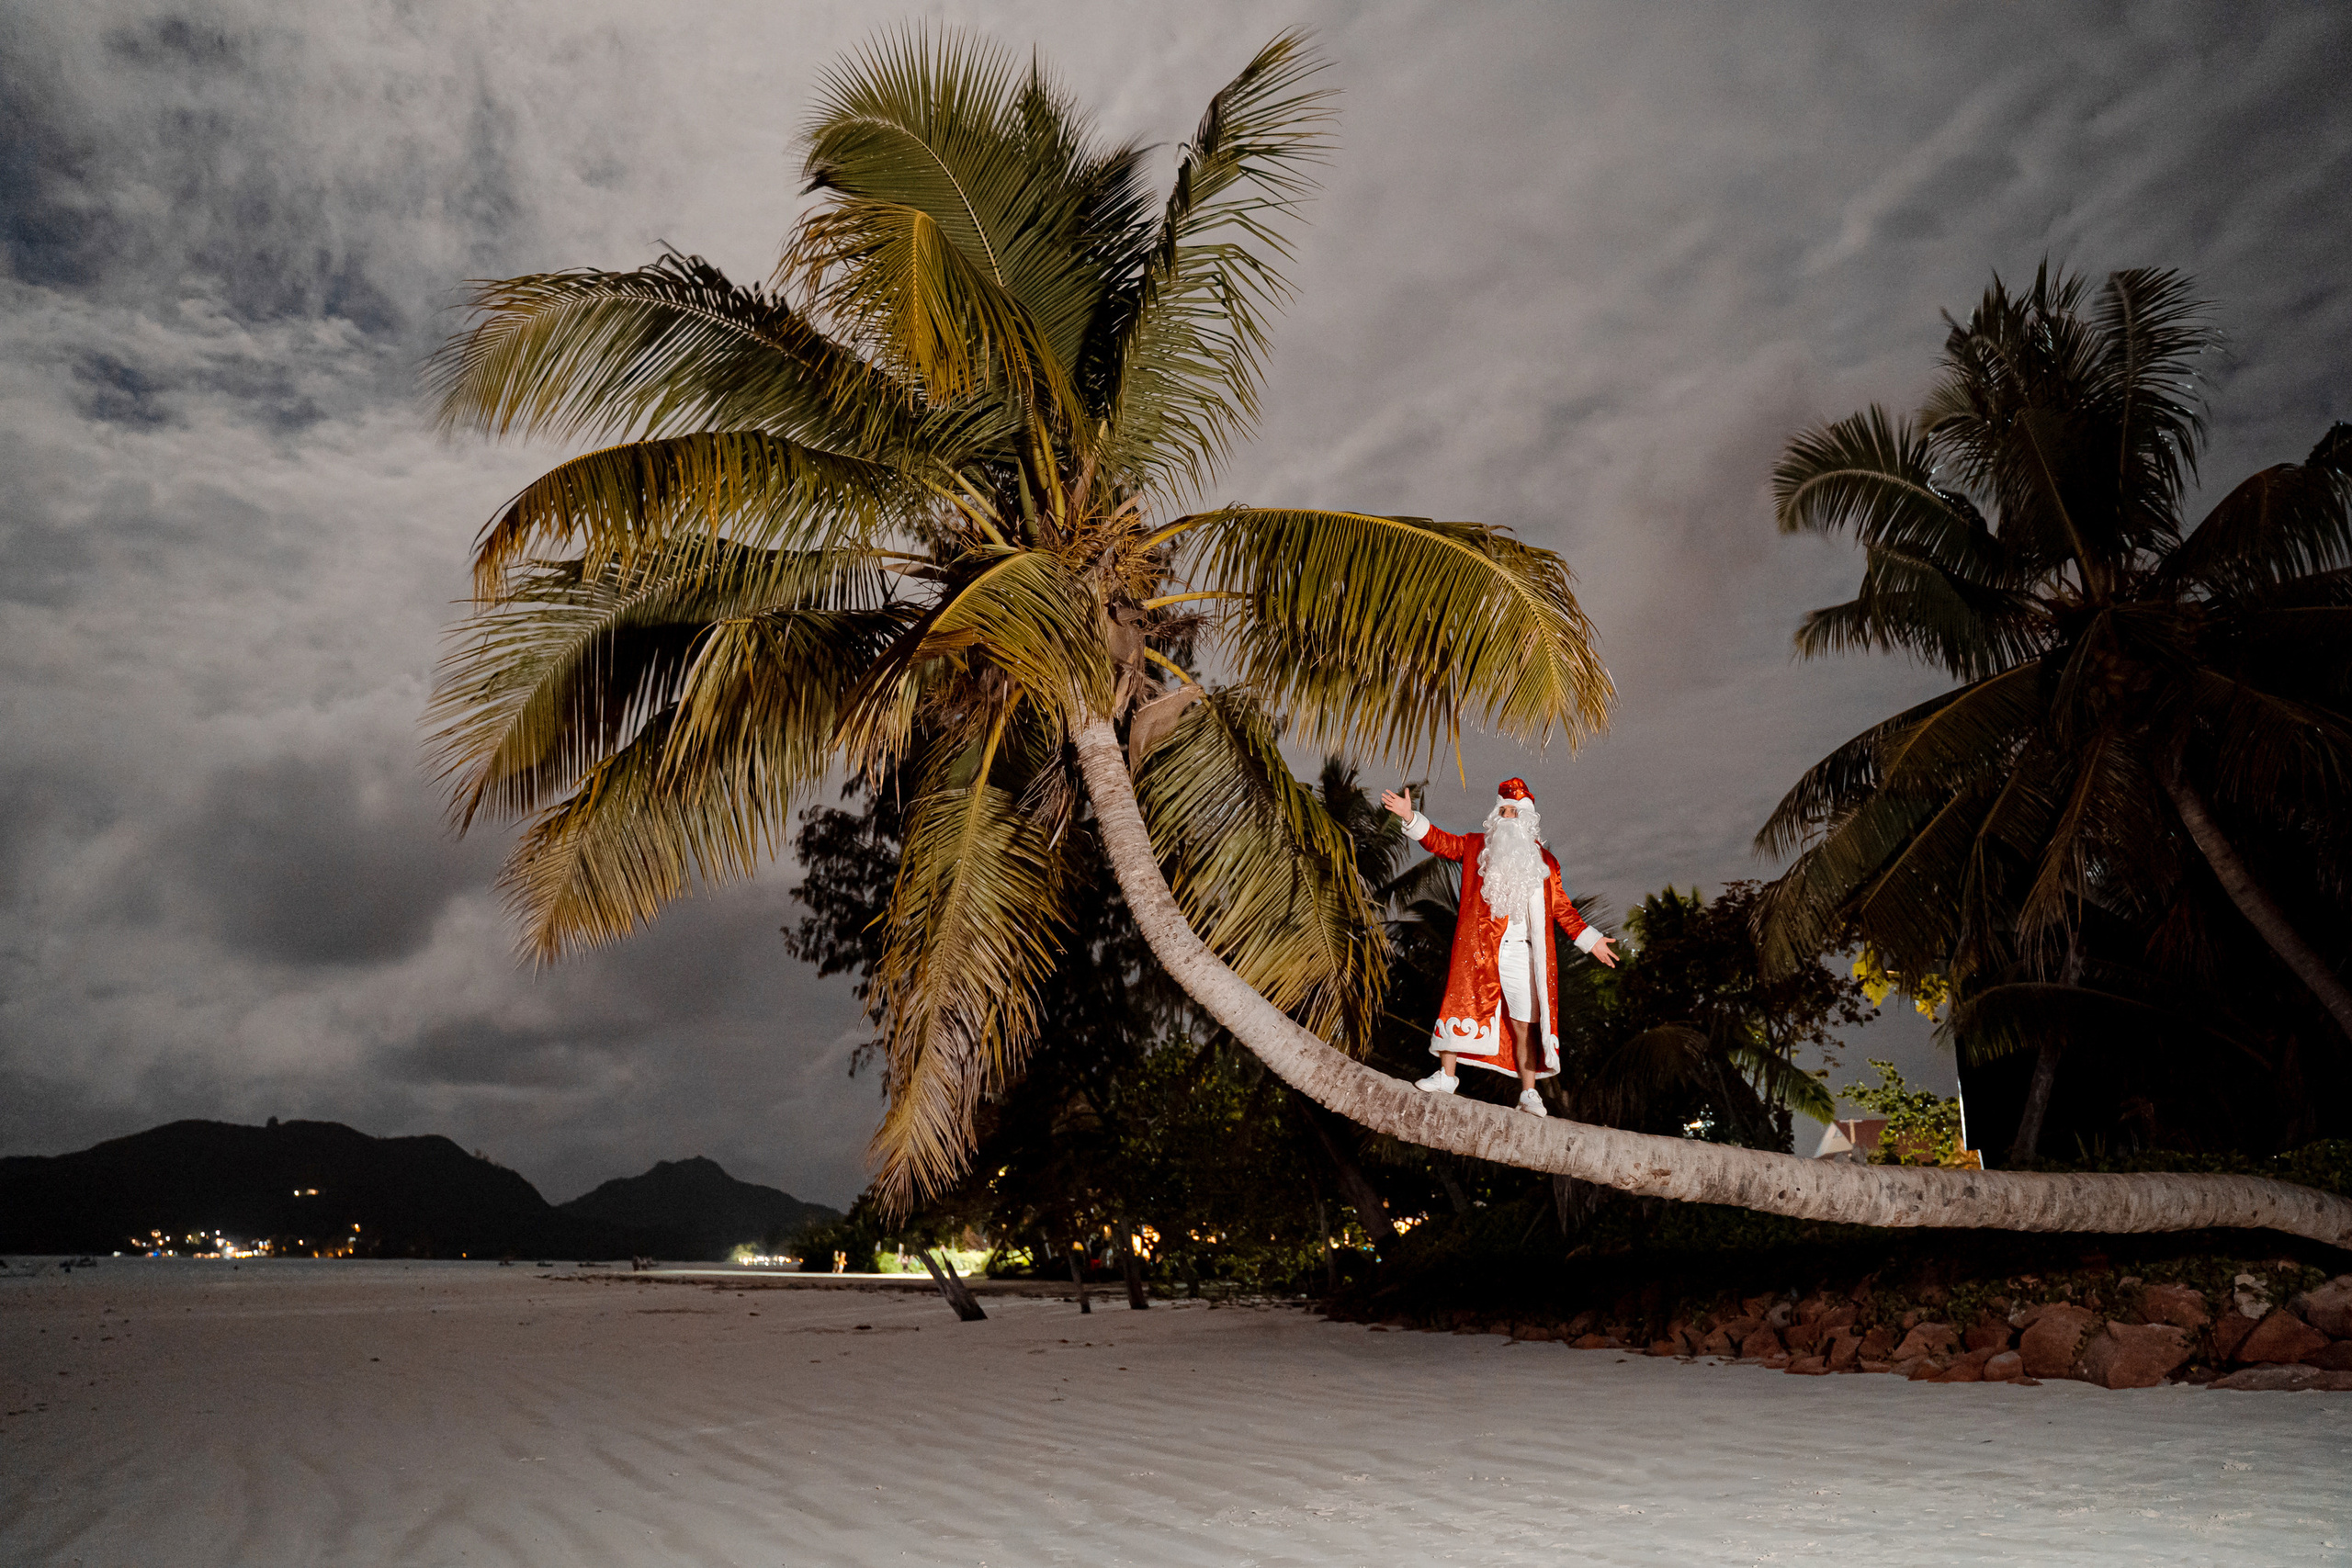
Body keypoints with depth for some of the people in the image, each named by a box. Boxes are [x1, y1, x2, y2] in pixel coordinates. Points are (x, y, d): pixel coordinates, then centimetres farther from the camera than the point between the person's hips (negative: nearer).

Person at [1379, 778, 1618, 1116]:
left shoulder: (1543, 861, 15)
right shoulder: (1477, 847, 14)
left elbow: (1560, 907, 18)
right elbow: (1440, 841, 11)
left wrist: (1590, 939, 16)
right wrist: (1411, 817, -2)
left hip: (1519, 953, 0)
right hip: (1476, 950, 0)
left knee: (1523, 1024, -2)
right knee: (1459, 1006, -2)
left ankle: (1528, 1094, 2)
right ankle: (1446, 1076, 10)